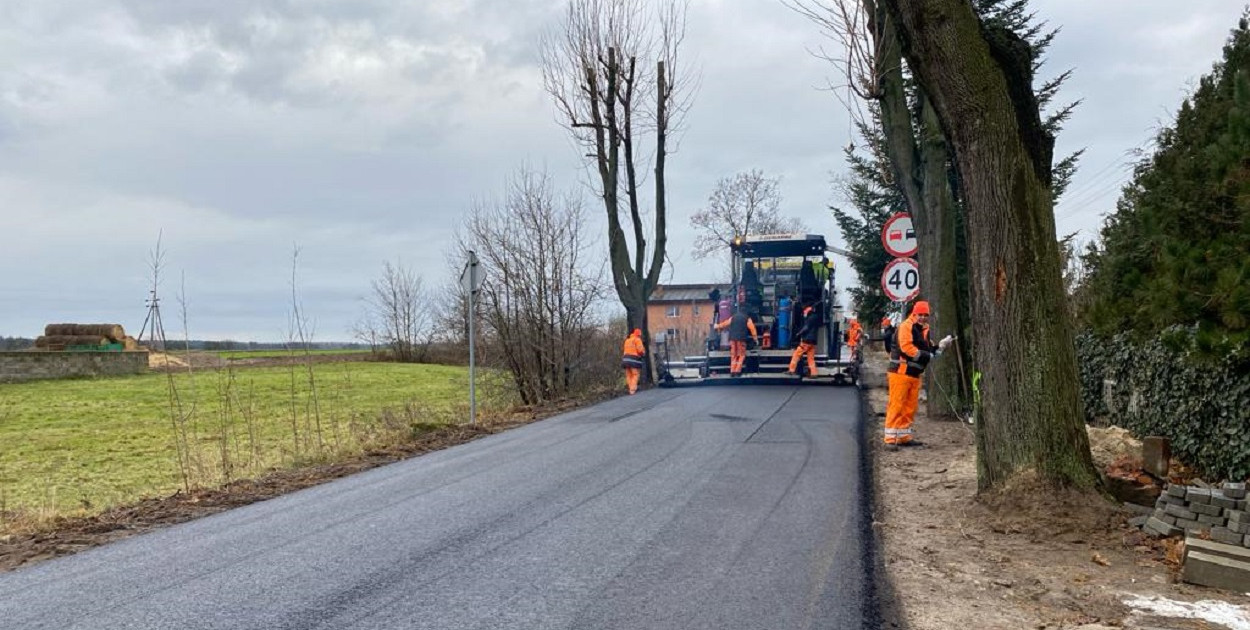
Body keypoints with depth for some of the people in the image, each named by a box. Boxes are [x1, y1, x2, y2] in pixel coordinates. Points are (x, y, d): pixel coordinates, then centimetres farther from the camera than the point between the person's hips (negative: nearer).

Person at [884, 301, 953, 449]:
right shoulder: (906, 326, -10)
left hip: (915, 374, 9)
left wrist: (942, 344, 1)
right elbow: (906, 347, -22)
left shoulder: (924, 330, 18)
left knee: (910, 406, 13)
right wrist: (927, 356, -19)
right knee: (896, 405, -9)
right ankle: (890, 439, -9)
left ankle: (904, 436, 21)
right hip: (901, 371, -9)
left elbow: (929, 349, 19)